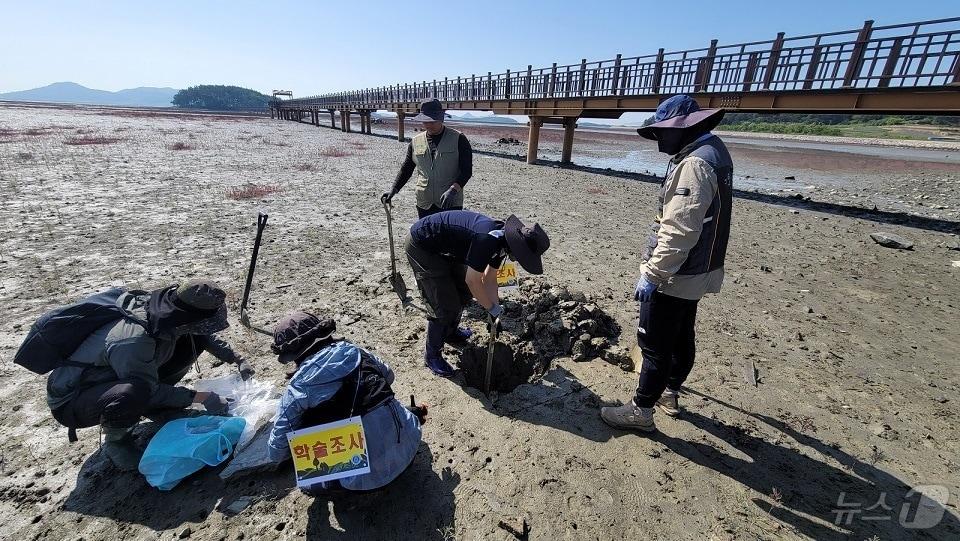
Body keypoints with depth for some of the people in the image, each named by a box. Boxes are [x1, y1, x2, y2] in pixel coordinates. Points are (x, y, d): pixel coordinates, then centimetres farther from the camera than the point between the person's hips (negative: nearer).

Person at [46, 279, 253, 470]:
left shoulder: (163, 311, -17)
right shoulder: (132, 342, -39)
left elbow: (205, 336, 2)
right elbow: (151, 390, -25)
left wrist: (237, 360, -5)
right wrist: (201, 397, -21)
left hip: (112, 376, 7)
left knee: (191, 342, -8)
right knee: (135, 394, -40)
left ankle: (157, 407, 8)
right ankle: (114, 442, -6)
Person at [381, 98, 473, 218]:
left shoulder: (458, 139, -2)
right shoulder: (415, 142, 9)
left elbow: (467, 170, -7)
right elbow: (406, 169, 15)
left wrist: (453, 189, -23)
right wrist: (394, 189, 1)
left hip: (451, 204, -3)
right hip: (424, 204, 4)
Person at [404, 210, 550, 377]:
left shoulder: (502, 239, -2)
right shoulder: (487, 238, -32)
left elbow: (489, 279, 7)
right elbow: (473, 280, -25)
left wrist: (496, 313, 4)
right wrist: (492, 308, -12)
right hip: (421, 246, -9)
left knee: (464, 291, 17)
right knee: (446, 306, -8)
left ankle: (450, 332, 40)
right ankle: (432, 355, 11)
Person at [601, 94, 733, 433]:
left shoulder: (694, 163, -23)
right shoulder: (713, 151, 11)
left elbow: (679, 232, -29)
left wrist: (651, 274, -24)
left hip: (675, 275, -10)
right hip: (697, 271, 10)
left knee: (655, 344, 1)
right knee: (681, 338, 21)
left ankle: (641, 411, 16)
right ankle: (670, 394, 39)